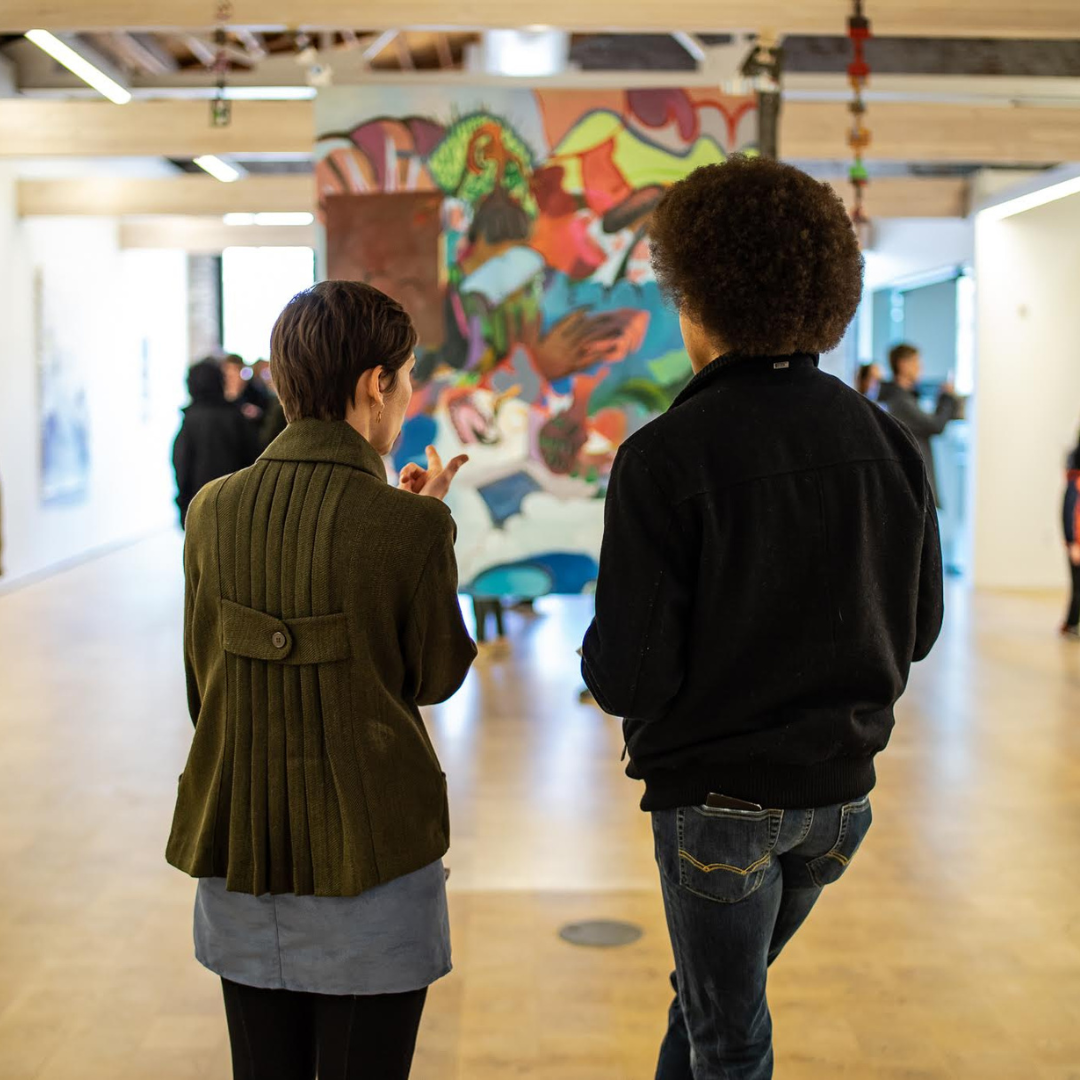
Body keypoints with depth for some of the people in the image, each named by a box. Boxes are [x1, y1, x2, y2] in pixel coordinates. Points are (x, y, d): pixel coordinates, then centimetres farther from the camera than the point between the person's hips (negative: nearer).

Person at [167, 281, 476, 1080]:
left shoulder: (214, 511, -3)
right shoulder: (409, 526, -16)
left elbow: (201, 679, 5)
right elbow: (437, 678, -2)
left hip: (239, 851, 5)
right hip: (371, 855, -4)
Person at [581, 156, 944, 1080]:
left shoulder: (664, 457, -20)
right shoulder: (888, 442, -5)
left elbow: (627, 679, -20)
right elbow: (919, 629, 4)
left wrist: (602, 651, 2)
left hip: (715, 794, -5)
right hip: (840, 788, 5)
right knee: (713, 993, 27)